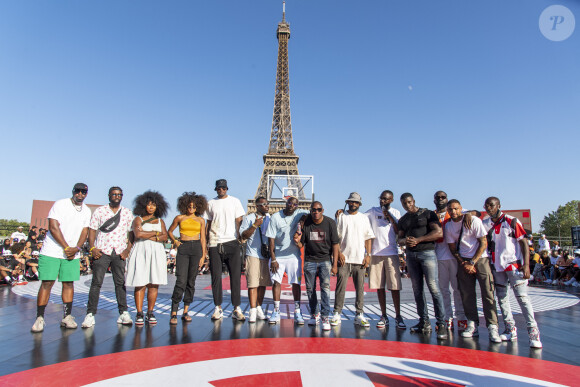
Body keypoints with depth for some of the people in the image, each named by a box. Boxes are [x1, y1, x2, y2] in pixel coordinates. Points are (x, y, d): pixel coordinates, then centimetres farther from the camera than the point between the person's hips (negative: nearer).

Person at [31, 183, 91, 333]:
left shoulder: (86, 211, 9)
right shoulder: (60, 204, -6)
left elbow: (84, 232, 9)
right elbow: (53, 228, -12)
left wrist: (77, 248, -8)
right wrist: (66, 248, -13)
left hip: (73, 253, 4)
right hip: (52, 252, -4)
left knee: (69, 283, 4)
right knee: (47, 283, -4)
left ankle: (67, 317, 11)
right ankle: (39, 318, 5)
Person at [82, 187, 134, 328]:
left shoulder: (127, 213, 11)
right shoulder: (99, 211, 7)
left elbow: (132, 233, 10)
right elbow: (92, 230, 4)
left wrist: (128, 249, -1)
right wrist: (92, 248, -8)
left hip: (119, 253, 1)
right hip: (101, 252, -1)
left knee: (120, 283, 4)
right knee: (96, 282, -2)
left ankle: (123, 313, 9)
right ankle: (90, 314, 5)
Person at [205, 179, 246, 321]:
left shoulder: (235, 201, 8)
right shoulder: (211, 203, 12)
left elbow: (239, 221, 5)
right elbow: (208, 223, 15)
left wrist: (239, 239, -5)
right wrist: (207, 241, 8)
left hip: (232, 242, -1)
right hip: (215, 244, 2)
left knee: (235, 276, -2)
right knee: (216, 276, 3)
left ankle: (237, 309, 4)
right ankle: (218, 308, 14)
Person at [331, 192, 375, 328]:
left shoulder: (364, 218, 13)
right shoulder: (341, 216, 8)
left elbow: (368, 237, 10)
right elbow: (335, 237, 4)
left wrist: (368, 255, 0)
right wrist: (338, 253, -6)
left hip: (360, 259, 2)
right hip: (344, 258, -2)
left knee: (360, 287, 3)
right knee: (341, 286, -3)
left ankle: (359, 315, 12)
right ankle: (337, 314, 5)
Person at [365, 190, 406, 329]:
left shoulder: (395, 213, 8)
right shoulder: (373, 211, 10)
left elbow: (399, 232, 1)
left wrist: (391, 219, -11)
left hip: (391, 253, -1)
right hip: (375, 253, 1)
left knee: (394, 286, -1)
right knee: (379, 286, 5)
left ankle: (398, 316, 11)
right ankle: (384, 316, 15)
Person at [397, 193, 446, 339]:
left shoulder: (427, 214, 1)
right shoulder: (402, 220, 17)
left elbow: (439, 233, -8)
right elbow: (400, 238, 17)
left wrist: (418, 239, -13)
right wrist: (405, 241, -7)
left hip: (427, 252, -5)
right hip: (411, 255, 5)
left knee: (434, 288, -10)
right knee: (417, 289, 6)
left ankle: (441, 324, -6)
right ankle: (424, 322, 13)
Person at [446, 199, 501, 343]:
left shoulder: (474, 220, -9)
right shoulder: (448, 226, 3)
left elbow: (484, 243, -8)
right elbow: (452, 248, 7)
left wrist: (472, 262, -11)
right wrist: (463, 263, -6)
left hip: (480, 258, -3)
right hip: (464, 261, 4)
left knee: (487, 292, -8)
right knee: (467, 294, 1)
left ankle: (493, 327, -3)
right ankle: (472, 325, 9)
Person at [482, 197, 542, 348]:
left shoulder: (512, 221, -4)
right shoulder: (486, 224, 8)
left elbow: (523, 243, -6)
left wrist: (526, 265, -13)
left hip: (514, 264, -5)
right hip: (497, 266, 5)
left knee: (522, 297, -10)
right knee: (502, 298, 7)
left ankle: (533, 332, -6)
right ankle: (511, 330, 16)